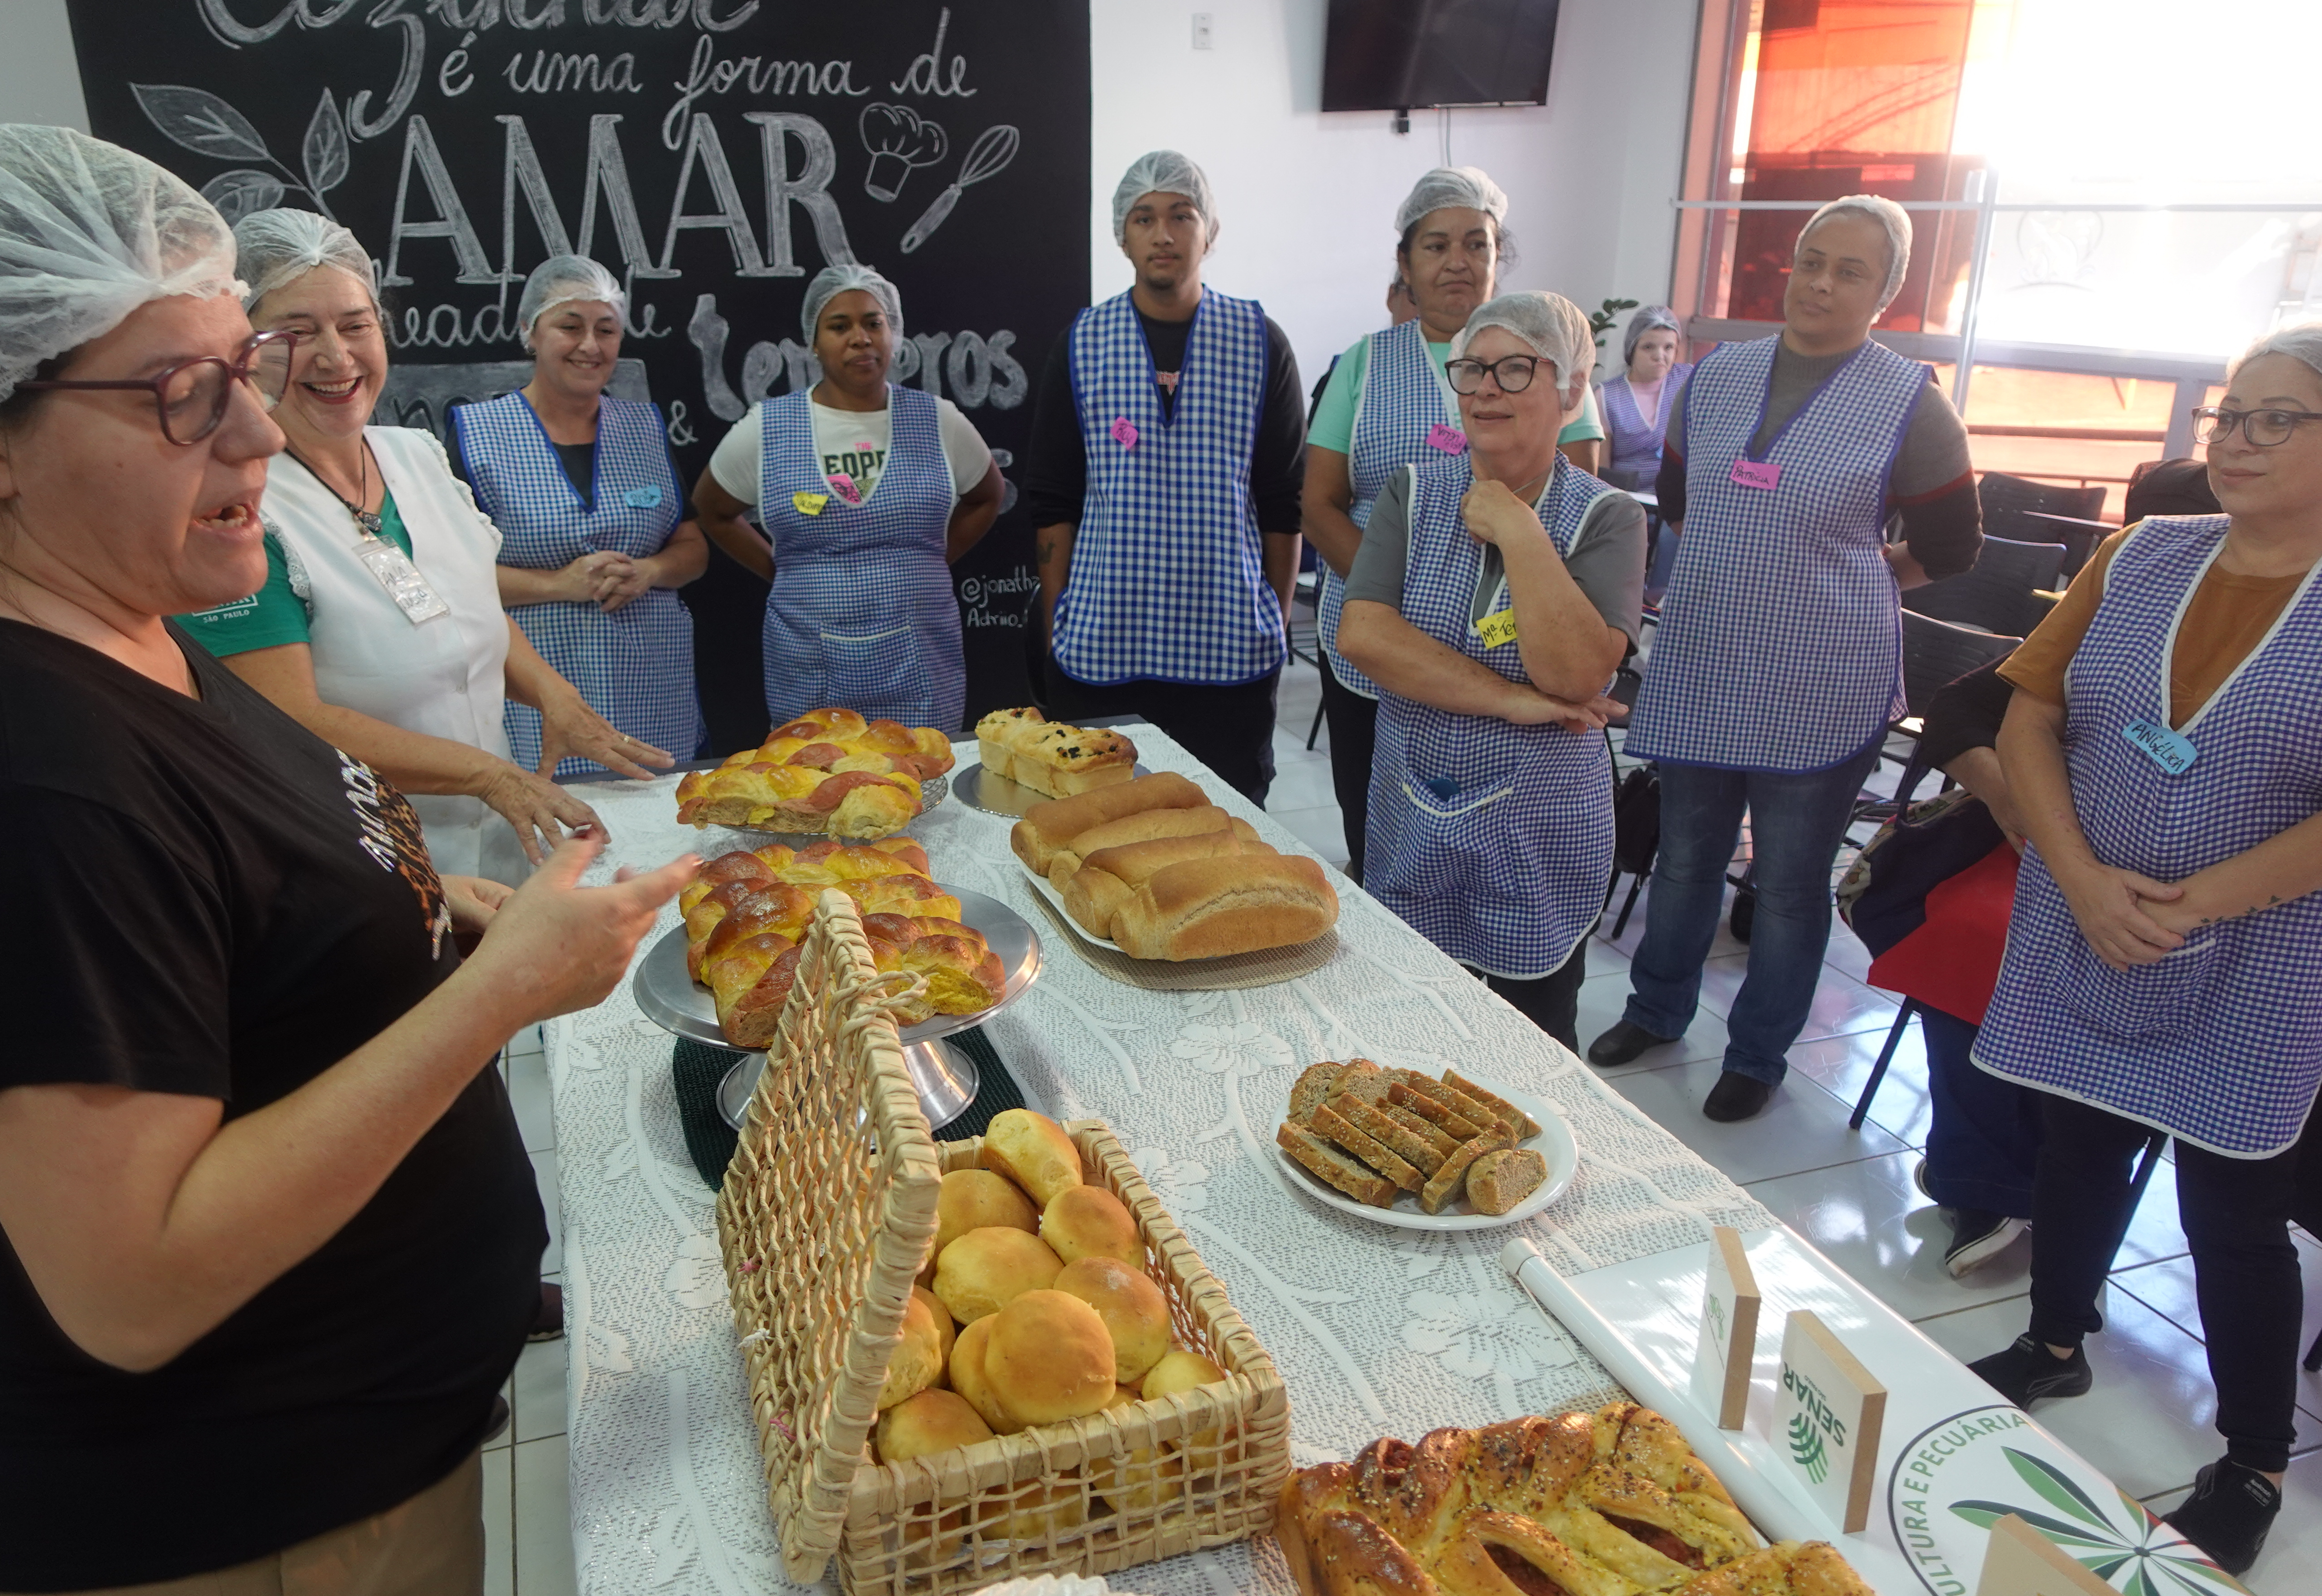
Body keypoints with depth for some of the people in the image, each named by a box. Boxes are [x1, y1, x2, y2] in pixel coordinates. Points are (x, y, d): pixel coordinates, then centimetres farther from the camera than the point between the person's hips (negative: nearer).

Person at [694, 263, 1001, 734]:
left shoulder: (937, 421, 1)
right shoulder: (764, 429, 0)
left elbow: (986, 497, 17)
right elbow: (712, 510, 14)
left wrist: (932, 562, 8)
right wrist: (780, 571, 6)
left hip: (920, 666, 1)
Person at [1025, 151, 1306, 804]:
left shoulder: (1260, 342, 4)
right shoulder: (1081, 346, 5)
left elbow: (1284, 498, 7)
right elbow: (1053, 503, 7)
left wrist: (1279, 617, 5)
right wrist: (1055, 624, 3)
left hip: (1231, 648, 0)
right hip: (1100, 645, 0)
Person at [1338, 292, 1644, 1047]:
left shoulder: (1606, 518, -7)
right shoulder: (1413, 495, 0)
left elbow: (1576, 674, -22)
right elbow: (1362, 634, -15)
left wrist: (1518, 533, -21)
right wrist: (1512, 700, -20)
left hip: (1538, 840, -2)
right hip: (1412, 822, 2)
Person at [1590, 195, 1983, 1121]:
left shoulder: (1911, 405, -6)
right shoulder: (1717, 377, 5)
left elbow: (1949, 548, 1)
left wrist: (1835, 580, 3)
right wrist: (1734, 566, 12)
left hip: (1820, 690, -4)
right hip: (1698, 672, 4)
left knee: (1790, 881, 8)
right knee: (1685, 856, 17)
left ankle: (1758, 1055, 26)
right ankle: (1657, 1010, 36)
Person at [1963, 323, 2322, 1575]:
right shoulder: (2139, 557, 1)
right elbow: (2029, 722, 0)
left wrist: (2194, 903, -19)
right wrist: (2083, 881, -11)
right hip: (2081, 936, 4)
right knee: (2077, 1145, 18)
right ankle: (2055, 1344, 41)